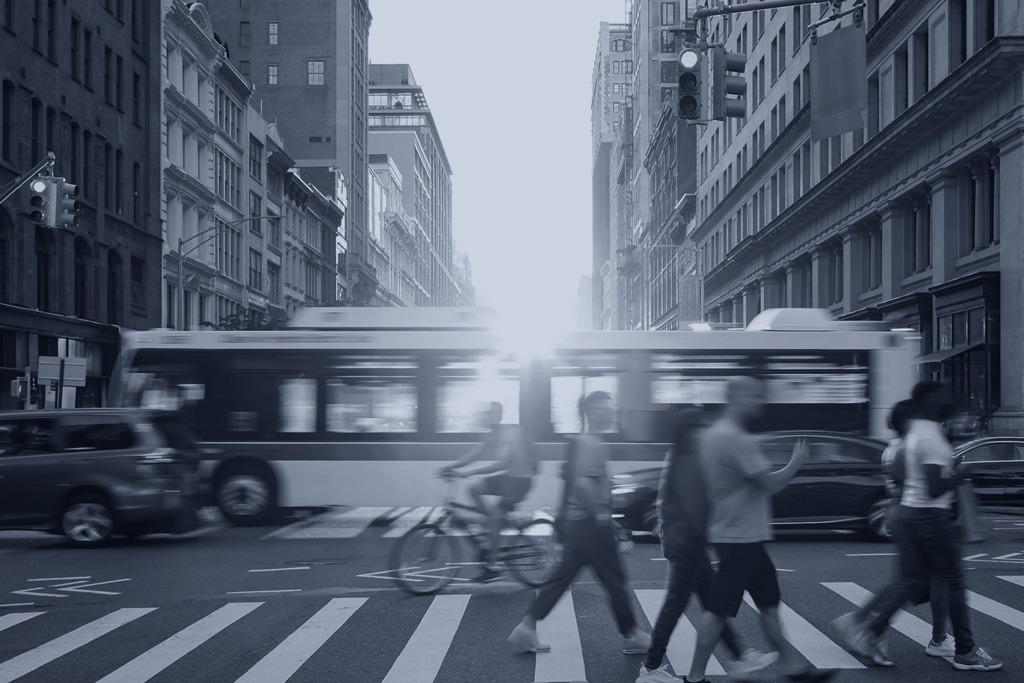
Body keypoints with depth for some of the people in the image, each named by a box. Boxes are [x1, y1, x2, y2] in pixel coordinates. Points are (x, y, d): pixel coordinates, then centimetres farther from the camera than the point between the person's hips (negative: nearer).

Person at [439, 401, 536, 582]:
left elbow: (502, 463, -32)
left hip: (521, 479, -8)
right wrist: (450, 467, -11)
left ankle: (490, 566, -7)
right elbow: (474, 455, 4)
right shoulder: (493, 435, 6)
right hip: (508, 476, 8)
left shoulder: (511, 433, -21)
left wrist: (469, 473, -36)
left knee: (494, 515, -14)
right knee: (475, 488, -5)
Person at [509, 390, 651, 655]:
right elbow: (583, 483, -29)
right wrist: (599, 513, -21)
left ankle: (527, 628, 9)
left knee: (561, 578, 10)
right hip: (593, 524, -9)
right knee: (614, 581, 3)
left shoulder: (583, 440, 13)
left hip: (577, 522, 9)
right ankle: (632, 637, 14)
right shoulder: (592, 444, -18)